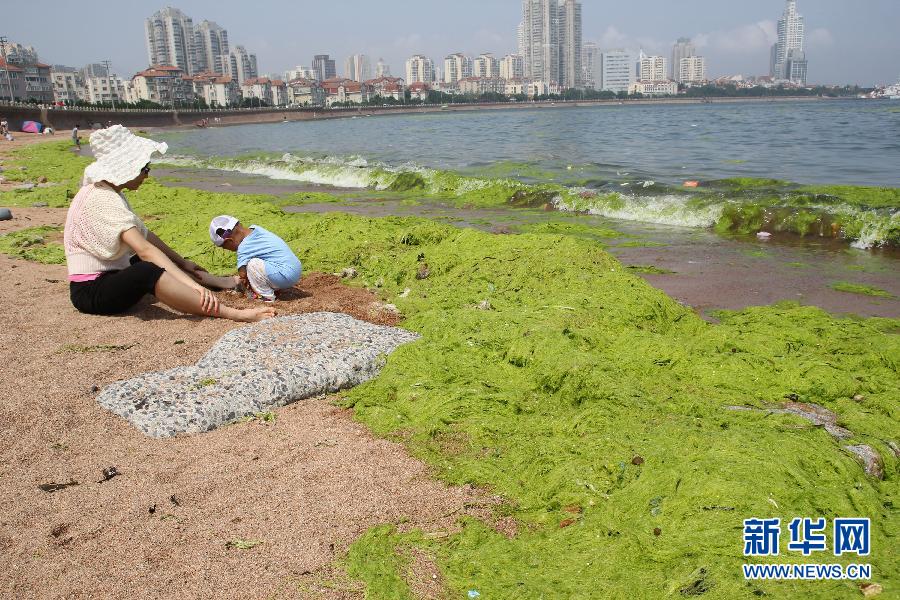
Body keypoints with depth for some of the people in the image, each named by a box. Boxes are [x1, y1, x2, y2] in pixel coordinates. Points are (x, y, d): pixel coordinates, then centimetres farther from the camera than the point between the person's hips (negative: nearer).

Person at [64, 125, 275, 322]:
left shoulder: (110, 193, 10)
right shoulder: (102, 199, -21)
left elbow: (144, 234, 17)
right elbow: (144, 249, -32)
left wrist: (182, 262, 20)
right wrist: (192, 285, -38)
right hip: (90, 291, -11)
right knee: (148, 272, -36)